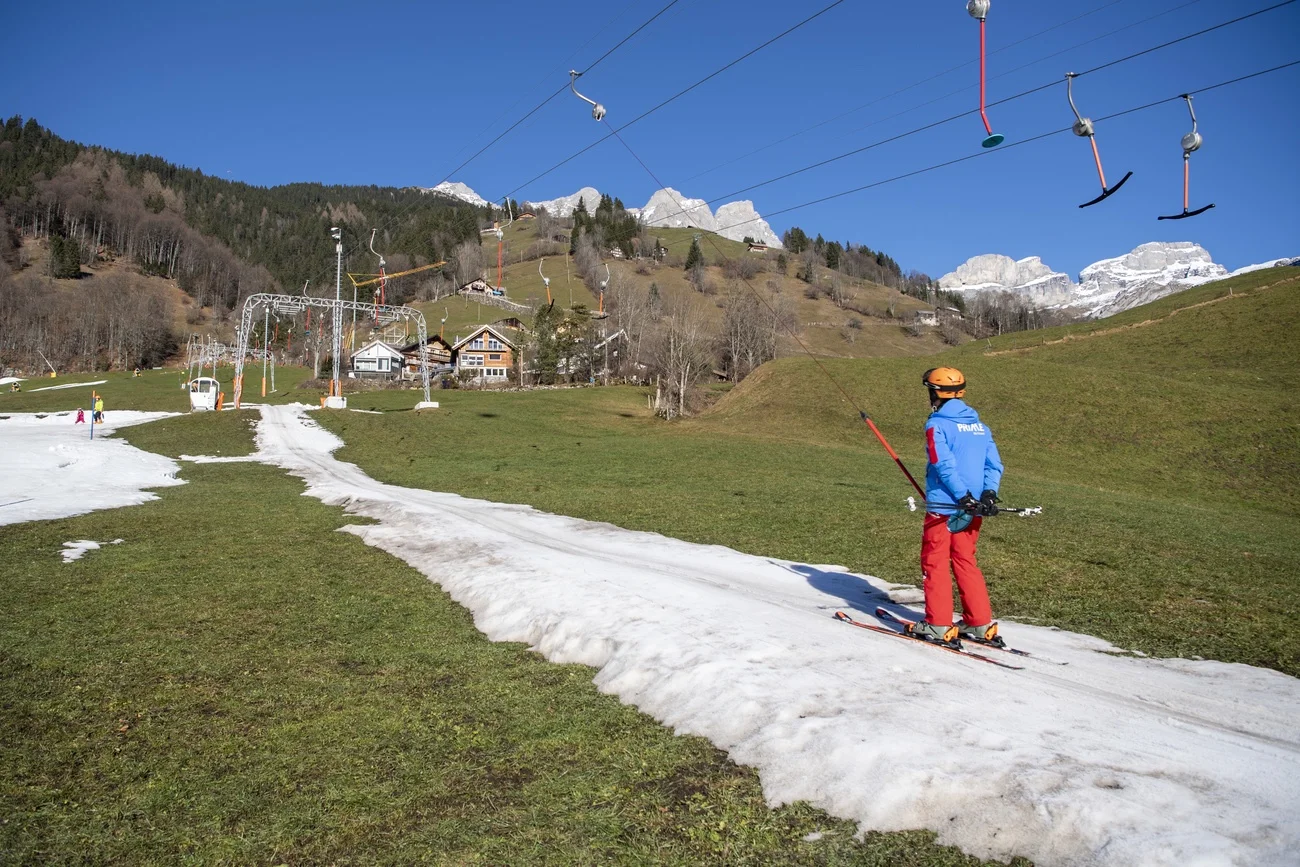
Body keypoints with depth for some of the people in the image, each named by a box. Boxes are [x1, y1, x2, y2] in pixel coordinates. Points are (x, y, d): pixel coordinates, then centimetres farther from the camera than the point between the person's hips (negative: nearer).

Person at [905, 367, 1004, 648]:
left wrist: (964, 497, -21)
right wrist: (989, 494, -4)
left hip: (943, 507, -7)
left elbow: (944, 465, -19)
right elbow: (994, 464, 5)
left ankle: (938, 626, 6)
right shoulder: (979, 425, 11)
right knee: (965, 562, 16)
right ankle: (981, 624, 16)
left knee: (934, 562, 4)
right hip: (971, 509, 7)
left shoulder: (937, 424, -9)